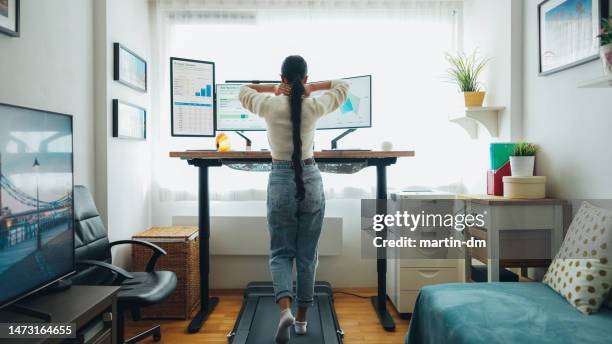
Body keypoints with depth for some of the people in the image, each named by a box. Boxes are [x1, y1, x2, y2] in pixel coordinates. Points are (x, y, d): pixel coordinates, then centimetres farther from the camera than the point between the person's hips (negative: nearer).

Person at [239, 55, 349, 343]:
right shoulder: (315, 106, -4)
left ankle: (285, 310, -13)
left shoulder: (269, 105, -5)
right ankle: (302, 319, 18)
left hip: (280, 181, -1)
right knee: (307, 255, 10)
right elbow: (343, 85, 15)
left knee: (281, 253, 8)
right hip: (310, 180, 1)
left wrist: (274, 88, 11)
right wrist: (310, 88, 8)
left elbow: (244, 90, 17)